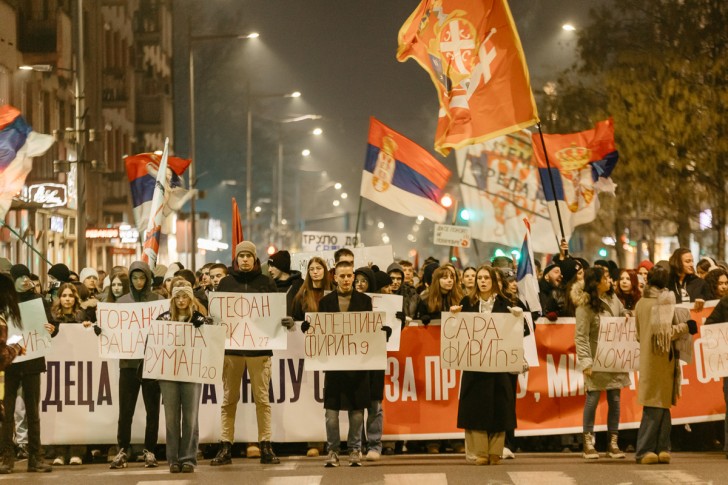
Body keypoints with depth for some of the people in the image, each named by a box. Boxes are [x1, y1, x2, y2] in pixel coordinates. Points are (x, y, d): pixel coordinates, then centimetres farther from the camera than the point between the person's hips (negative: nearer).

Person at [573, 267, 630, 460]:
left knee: (615, 398, 4)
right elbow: (581, 337, -12)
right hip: (596, 359, -5)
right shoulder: (585, 307, -10)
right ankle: (588, 442, 6)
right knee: (593, 397, -4)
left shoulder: (613, 300, 8)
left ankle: (613, 442, 11)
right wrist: (586, 362, -20)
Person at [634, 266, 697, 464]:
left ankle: (661, 448, 9)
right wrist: (685, 326, -7)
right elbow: (665, 332, -19)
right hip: (661, 359, -7)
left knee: (661, 405, 10)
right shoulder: (664, 301, -12)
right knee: (657, 406, -4)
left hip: (647, 358, 7)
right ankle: (644, 450, -5)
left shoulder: (641, 303, 9)